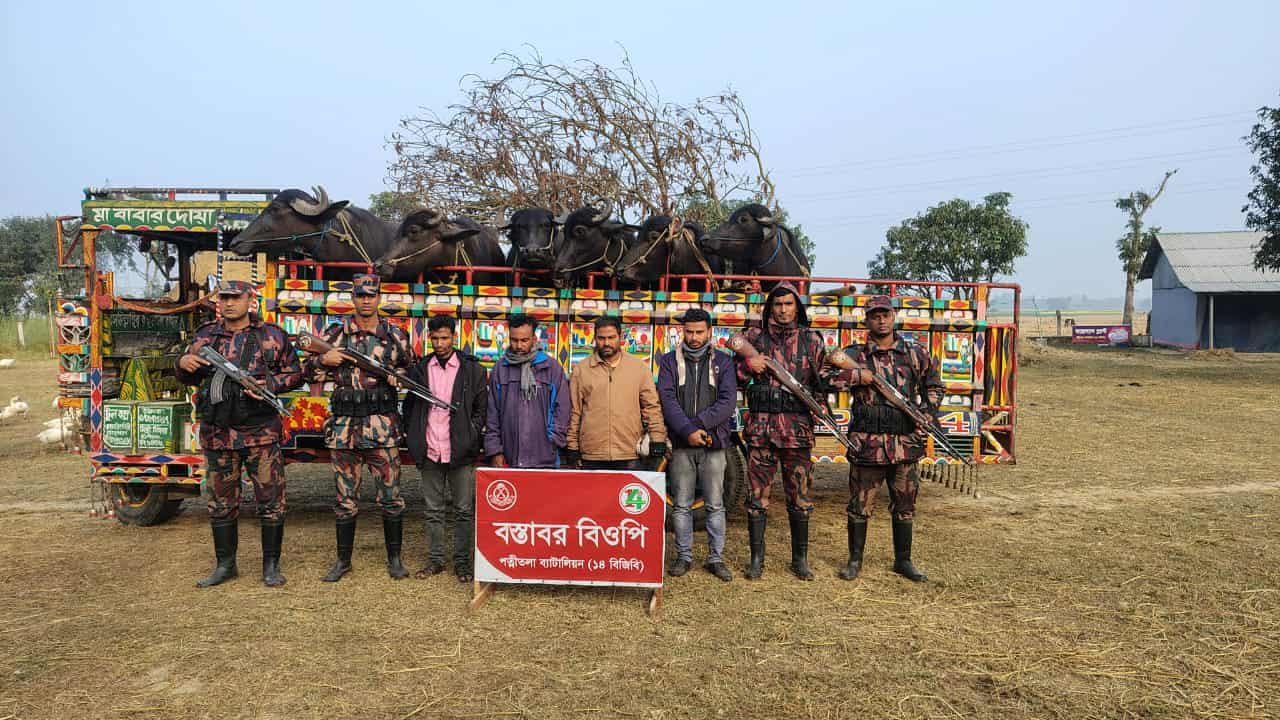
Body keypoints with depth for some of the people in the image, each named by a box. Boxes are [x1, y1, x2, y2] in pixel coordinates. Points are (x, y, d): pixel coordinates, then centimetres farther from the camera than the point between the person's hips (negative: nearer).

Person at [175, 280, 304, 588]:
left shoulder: (273, 336, 3)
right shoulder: (205, 336, 9)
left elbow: (295, 374, 6)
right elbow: (188, 378, 18)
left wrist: (270, 384, -12)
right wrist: (183, 363, -4)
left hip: (261, 432, -2)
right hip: (217, 433, 3)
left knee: (271, 500, 0)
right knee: (221, 503, 11)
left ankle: (271, 565, 12)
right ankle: (225, 565, 23)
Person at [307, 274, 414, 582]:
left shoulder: (395, 335, 5)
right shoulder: (335, 333, 6)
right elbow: (310, 372, 12)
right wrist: (324, 360, -8)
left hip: (383, 426, -1)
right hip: (344, 425, 1)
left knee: (391, 495, 3)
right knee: (345, 497, 9)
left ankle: (394, 558, 17)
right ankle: (343, 560, 21)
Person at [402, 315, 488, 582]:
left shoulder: (472, 370, 0)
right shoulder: (419, 369, 8)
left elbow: (482, 408, 4)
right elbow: (409, 406, 15)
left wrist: (472, 439, -5)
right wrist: (414, 438, 5)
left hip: (461, 452, -2)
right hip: (429, 451, 2)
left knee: (464, 510, 4)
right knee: (433, 510, 11)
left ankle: (462, 561, 15)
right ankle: (435, 560, 22)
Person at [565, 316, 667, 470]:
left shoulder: (639, 367, 7)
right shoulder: (581, 369, 6)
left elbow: (651, 406, 7)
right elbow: (574, 411, 8)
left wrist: (657, 439, -1)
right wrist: (572, 447, 5)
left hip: (629, 455, 0)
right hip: (592, 457, 0)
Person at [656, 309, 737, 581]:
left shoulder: (723, 362, 6)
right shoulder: (669, 362, 6)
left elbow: (728, 402, -6)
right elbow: (667, 400, -7)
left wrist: (697, 424, -15)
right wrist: (687, 430, -18)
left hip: (713, 444, 0)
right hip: (680, 445, 0)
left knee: (715, 505, 5)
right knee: (680, 505, 7)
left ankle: (716, 558, 15)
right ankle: (684, 556, 18)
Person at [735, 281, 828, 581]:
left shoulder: (811, 340, 7)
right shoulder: (754, 337, 6)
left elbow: (822, 381, 13)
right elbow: (733, 378, 11)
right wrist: (748, 366, -9)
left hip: (798, 429, 1)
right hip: (761, 425, 0)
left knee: (800, 497, 8)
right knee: (758, 497, 4)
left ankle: (800, 559, 22)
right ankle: (756, 559, 15)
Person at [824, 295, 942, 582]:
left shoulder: (915, 354, 7)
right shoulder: (855, 355, -2)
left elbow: (933, 386, 20)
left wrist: (927, 413, 6)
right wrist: (858, 375, -21)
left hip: (905, 442, 3)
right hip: (867, 442, -2)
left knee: (904, 505, 13)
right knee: (860, 504, 6)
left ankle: (903, 561, 28)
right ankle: (855, 560, 22)